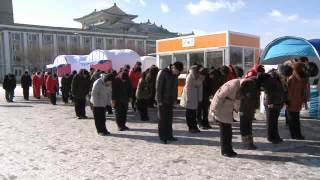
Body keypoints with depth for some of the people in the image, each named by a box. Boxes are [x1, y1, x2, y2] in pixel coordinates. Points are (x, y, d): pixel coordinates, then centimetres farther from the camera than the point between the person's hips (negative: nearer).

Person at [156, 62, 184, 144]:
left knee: (169, 119, 10)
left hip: (170, 101, 7)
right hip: (162, 101, -6)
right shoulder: (163, 73, -14)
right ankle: (162, 137, 8)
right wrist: (159, 100, -16)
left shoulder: (175, 75, 7)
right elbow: (158, 87, -15)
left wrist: (174, 99, 8)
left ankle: (169, 135, 18)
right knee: (162, 119, 0)